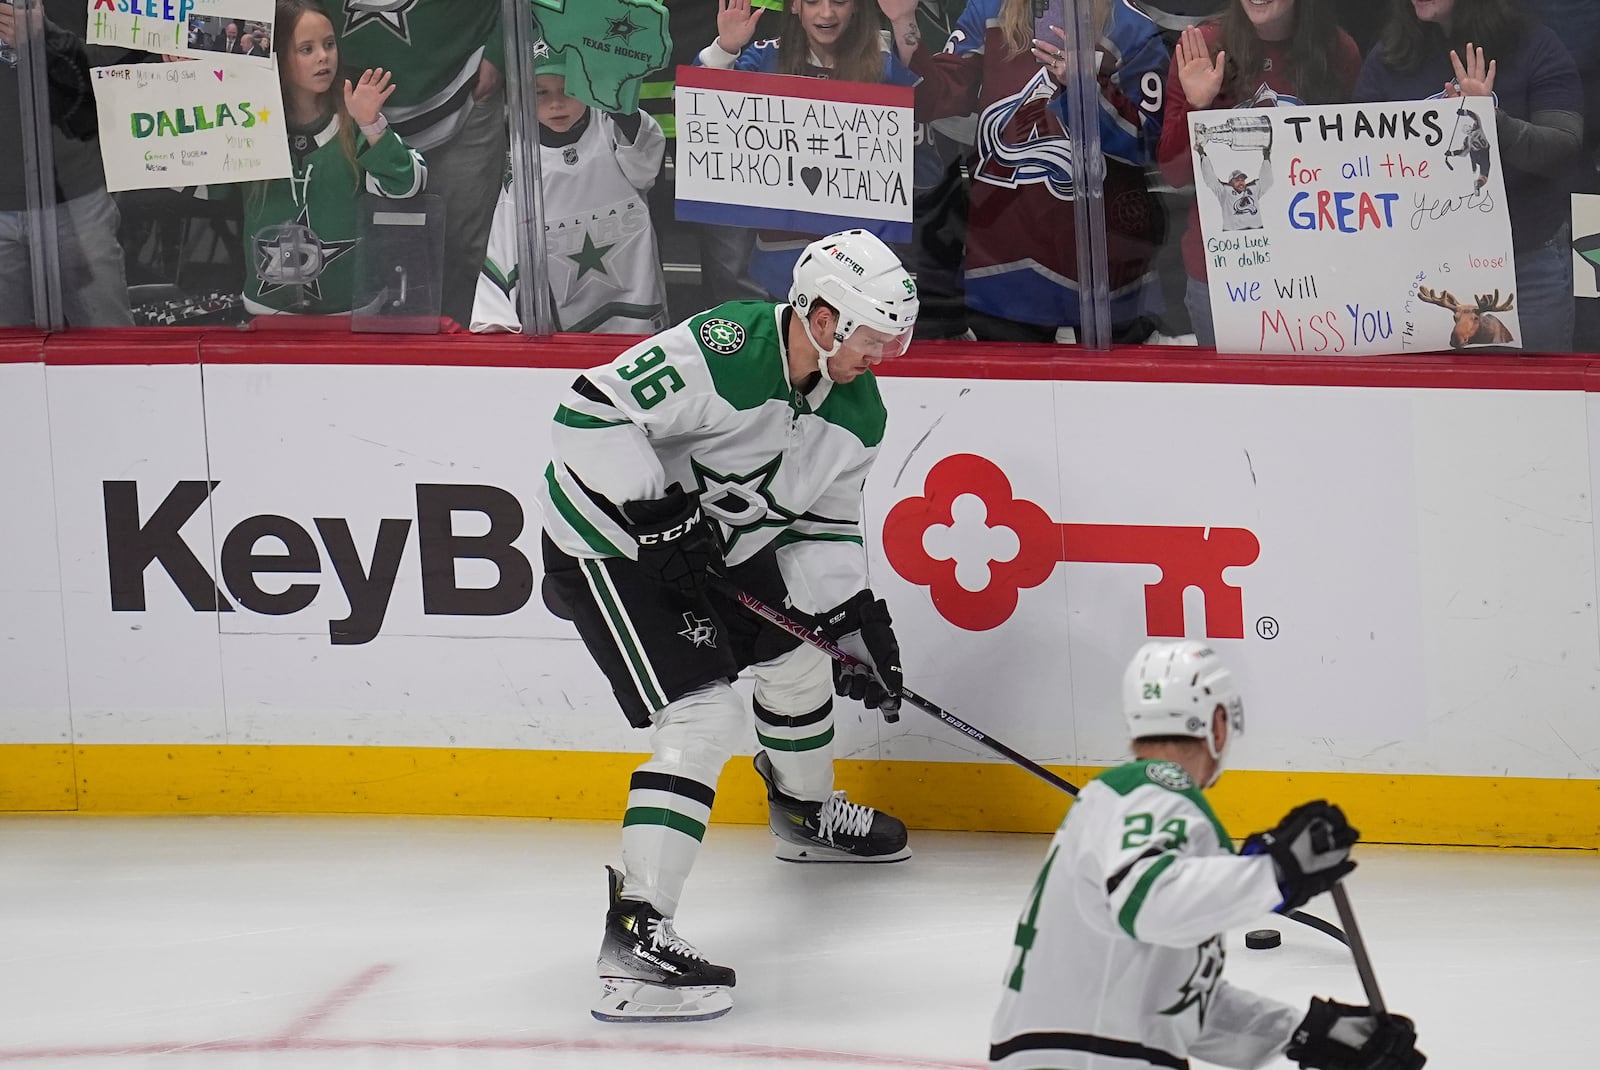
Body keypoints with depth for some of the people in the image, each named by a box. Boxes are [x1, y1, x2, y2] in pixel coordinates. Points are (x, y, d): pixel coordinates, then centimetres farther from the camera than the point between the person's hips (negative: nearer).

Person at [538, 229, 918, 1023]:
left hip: (718, 545, 9)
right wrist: (658, 509, -33)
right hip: (608, 541, -9)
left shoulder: (857, 411, -2)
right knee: (703, 717, -20)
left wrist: (856, 617, -4)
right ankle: (634, 932, -26)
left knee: (795, 652, 25)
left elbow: (825, 520, 9)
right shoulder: (723, 351, -30)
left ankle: (807, 814, 56)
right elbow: (592, 412, -31)